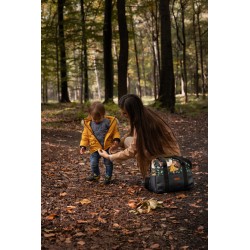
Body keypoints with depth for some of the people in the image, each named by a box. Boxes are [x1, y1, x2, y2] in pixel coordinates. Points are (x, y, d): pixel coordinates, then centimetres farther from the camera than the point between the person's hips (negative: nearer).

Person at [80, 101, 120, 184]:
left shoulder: (109, 122, -9)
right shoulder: (88, 124, -2)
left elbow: (115, 131, -2)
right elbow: (85, 135, 3)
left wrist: (116, 140, -17)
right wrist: (83, 146, -4)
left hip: (107, 147, -2)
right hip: (95, 148, 2)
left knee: (108, 162, 6)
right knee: (93, 163, 7)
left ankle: (108, 176, 25)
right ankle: (95, 175, 32)